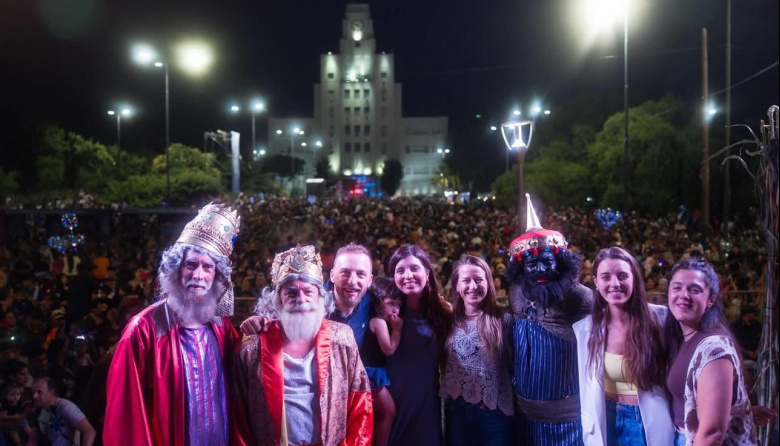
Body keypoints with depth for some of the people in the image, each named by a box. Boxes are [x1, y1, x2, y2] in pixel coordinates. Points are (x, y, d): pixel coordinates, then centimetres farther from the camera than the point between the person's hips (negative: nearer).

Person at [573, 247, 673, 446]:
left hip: (652, 423, -1)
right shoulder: (584, 328, -7)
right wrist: (589, 430, 2)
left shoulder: (660, 318, -12)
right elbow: (586, 389, 1)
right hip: (609, 422, 2)